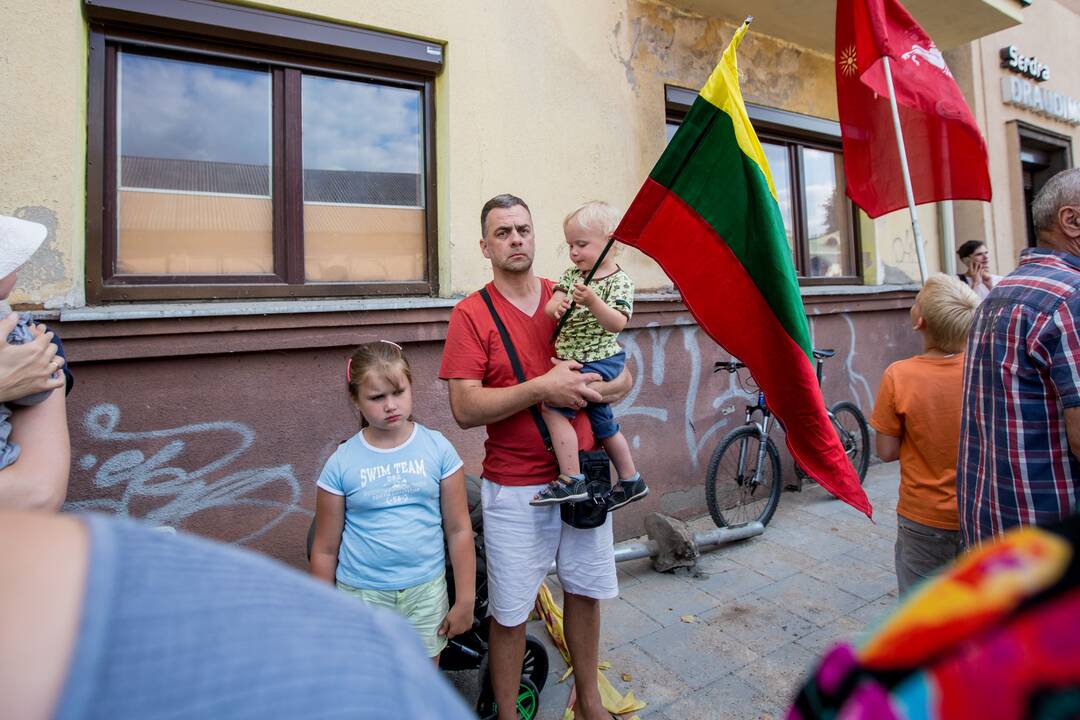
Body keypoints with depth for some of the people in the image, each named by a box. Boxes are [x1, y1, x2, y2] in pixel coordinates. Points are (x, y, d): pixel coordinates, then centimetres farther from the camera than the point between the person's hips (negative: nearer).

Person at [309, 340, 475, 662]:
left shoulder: (437, 448, -7)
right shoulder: (342, 462, -7)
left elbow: (458, 530, -3)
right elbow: (325, 549, 1)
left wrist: (465, 600, 0)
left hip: (426, 591, 1)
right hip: (362, 595, 0)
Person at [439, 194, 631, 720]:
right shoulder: (472, 313, -7)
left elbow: (623, 378, 5)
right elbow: (465, 409, -15)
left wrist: (586, 388, -17)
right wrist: (542, 387, -23)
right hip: (515, 490, -3)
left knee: (585, 593, 19)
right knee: (510, 612, 10)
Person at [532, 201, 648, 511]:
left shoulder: (619, 281, -11)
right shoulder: (572, 274, 8)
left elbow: (617, 324, -22)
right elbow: (550, 304, -3)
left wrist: (593, 301, -37)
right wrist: (558, 306, -26)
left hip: (600, 361, -8)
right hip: (576, 363, 8)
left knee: (553, 407, -20)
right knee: (602, 422, 18)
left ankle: (571, 480, -13)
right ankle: (631, 481, 35)